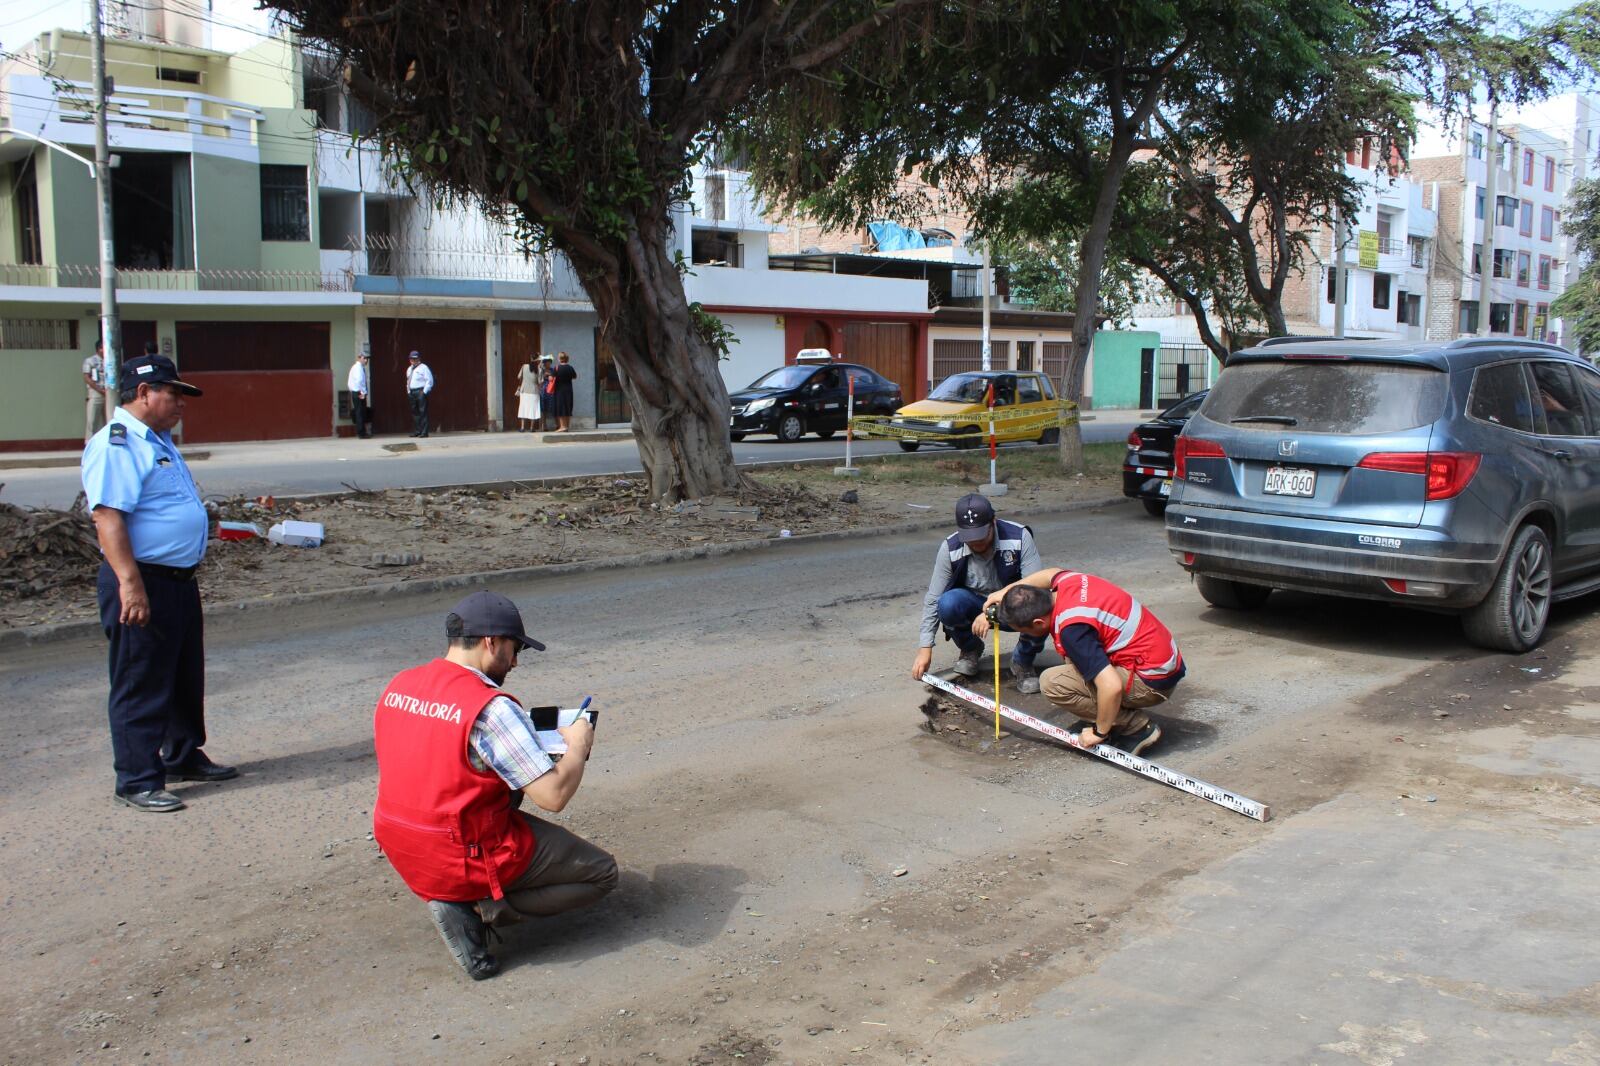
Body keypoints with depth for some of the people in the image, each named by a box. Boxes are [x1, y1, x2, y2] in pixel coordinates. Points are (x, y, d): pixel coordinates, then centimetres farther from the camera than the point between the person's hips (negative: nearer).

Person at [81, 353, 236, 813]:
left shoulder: (158, 441, 16)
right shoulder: (115, 445, -16)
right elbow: (108, 517, -24)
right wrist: (130, 584, -29)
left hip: (179, 580, 10)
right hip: (142, 583, -10)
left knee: (186, 677, 20)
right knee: (142, 686, -1)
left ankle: (184, 757, 34)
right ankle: (138, 781, 8)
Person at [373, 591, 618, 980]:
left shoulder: (397, 686, 0)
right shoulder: (491, 709, -24)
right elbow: (554, 795, -25)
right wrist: (578, 746, -5)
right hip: (472, 859, -7)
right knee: (601, 873, 8)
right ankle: (480, 907, -4)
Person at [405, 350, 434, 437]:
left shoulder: (423, 368, -5)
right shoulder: (409, 369, 20)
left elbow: (430, 381, -10)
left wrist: (424, 392, -15)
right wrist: (408, 391, 16)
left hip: (421, 392, -8)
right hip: (412, 393, 8)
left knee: (423, 412, -10)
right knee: (414, 412, 8)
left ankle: (424, 432, -11)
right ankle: (416, 431, 13)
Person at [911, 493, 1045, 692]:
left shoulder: (1019, 537, -21)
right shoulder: (950, 548, -16)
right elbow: (933, 600, -11)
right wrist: (925, 648, -15)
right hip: (975, 607, 1)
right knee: (948, 603, -32)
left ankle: (1023, 663, -1)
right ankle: (970, 650, 3)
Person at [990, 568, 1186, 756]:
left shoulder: (1072, 629, -28)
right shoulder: (1066, 582, -1)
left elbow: (1111, 687, -32)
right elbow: (1051, 573, 27)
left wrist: (1099, 732, -16)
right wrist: (1006, 592, 27)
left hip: (1152, 682, -10)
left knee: (1052, 682, -16)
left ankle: (1136, 728, -5)